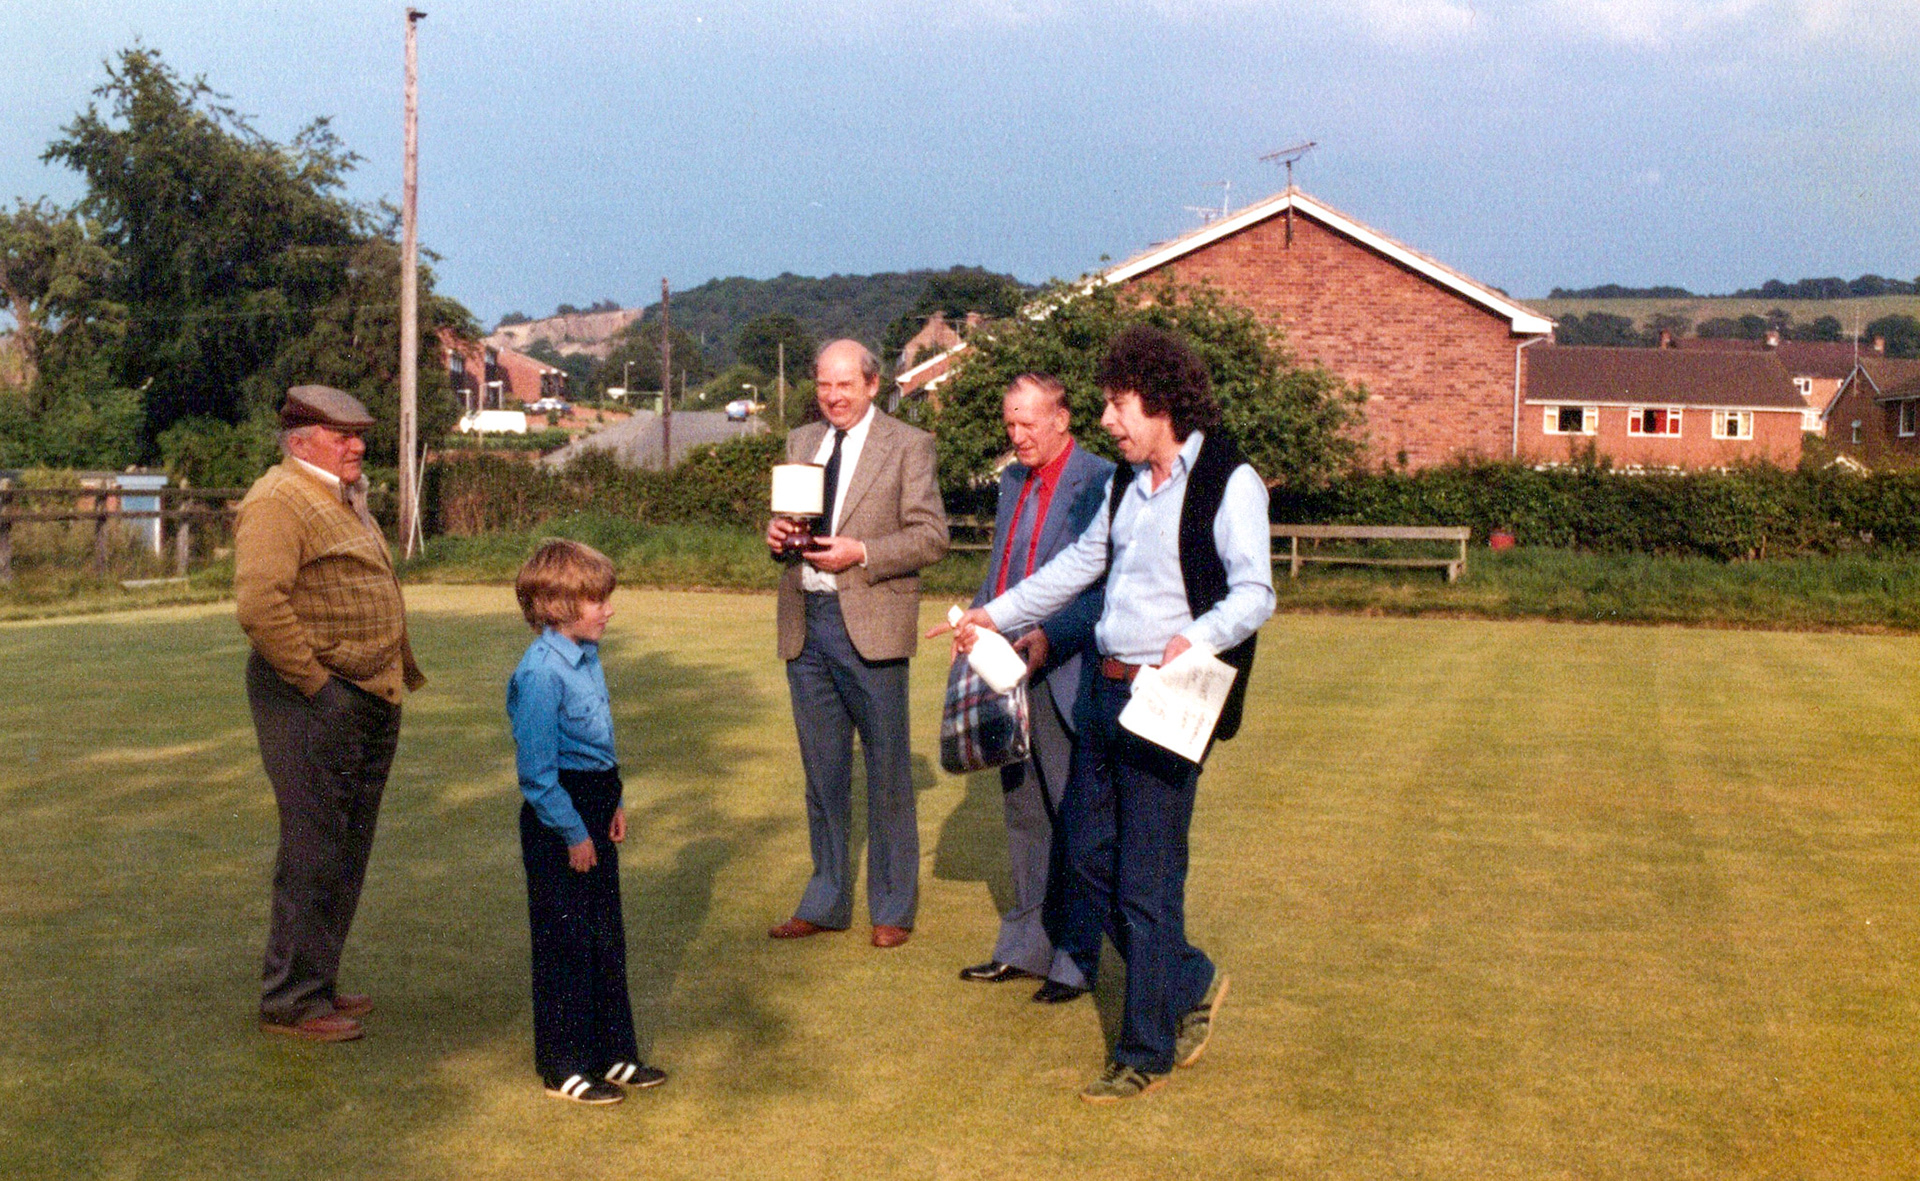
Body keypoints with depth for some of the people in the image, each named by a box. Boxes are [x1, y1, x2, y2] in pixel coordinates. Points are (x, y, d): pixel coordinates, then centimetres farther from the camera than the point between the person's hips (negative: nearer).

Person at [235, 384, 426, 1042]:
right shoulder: (279, 502, -12)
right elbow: (259, 604, -24)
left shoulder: (344, 501, 20)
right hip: (315, 703, -10)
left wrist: (400, 674, 17)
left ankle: (317, 982, 26)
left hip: (369, 701, 10)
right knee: (315, 850, -6)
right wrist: (314, 682, -20)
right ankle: (291, 1000, 4)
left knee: (347, 849, 15)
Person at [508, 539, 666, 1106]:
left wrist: (614, 804, 14)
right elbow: (537, 773, -20)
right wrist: (572, 833, -16)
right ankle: (564, 1069, 15)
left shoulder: (588, 657, 7)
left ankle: (614, 1054, 28)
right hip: (557, 824, -9)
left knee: (606, 936, 16)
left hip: (594, 809, 9)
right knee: (566, 943, 2)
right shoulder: (540, 674, -21)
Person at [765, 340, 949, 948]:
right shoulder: (801, 442, 14)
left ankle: (893, 907, 17)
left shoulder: (909, 445, -3)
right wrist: (778, 533, -3)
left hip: (870, 624, -5)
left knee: (886, 771, 4)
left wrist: (861, 553, -19)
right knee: (822, 771, 14)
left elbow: (932, 535, -8)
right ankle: (827, 901, 26)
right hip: (805, 624, 5)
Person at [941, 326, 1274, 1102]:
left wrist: (1197, 637, -37)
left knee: (1146, 882, -2)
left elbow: (1255, 593, -19)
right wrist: (997, 615, 26)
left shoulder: (1229, 482, -11)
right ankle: (1191, 984, 32)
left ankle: (1146, 1053, 14)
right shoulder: (1128, 480, 14)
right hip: (1105, 688, 8)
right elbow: (1081, 563, 26)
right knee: (1088, 857, 14)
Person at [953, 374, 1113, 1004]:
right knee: (1024, 815, 15)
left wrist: (1052, 638, -24)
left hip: (1066, 677, -8)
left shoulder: (1100, 482, -11)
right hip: (1009, 671, 8)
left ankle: (1075, 961, 11)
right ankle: (1024, 948, 26)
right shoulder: (1013, 481, 15)